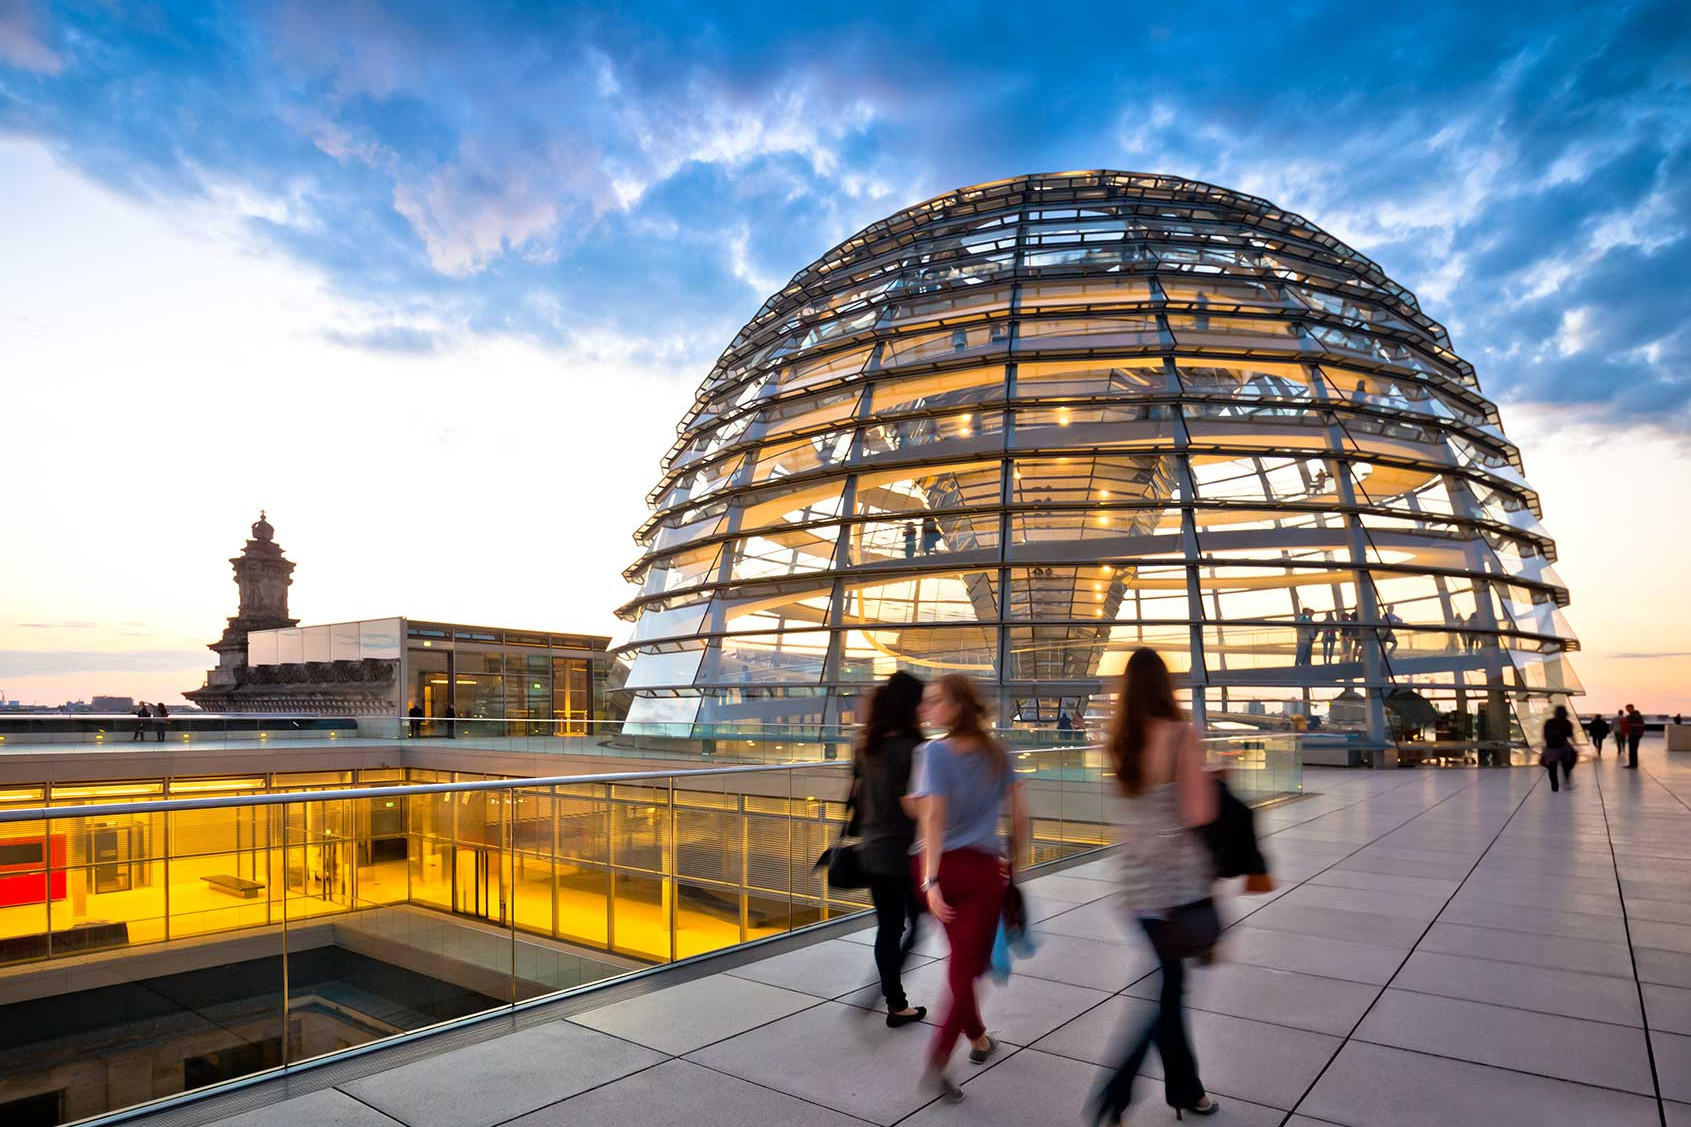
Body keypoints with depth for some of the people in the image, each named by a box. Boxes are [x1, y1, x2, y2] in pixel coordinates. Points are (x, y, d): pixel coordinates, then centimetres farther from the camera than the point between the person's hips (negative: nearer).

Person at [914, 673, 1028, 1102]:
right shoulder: (996, 752, 2)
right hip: (983, 870, 1)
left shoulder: (935, 751, -10)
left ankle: (977, 1037, 39)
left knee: (960, 958, 22)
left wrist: (932, 881, -20)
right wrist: (1013, 859, 18)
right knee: (968, 967, 5)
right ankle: (937, 1060, -8)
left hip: (943, 866, 0)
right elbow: (1020, 814, 5)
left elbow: (934, 818, -18)